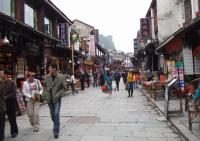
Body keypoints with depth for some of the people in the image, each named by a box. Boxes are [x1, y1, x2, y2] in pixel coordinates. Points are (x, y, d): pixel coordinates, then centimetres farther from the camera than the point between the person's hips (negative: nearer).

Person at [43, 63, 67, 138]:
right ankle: (56, 126, 39)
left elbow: (64, 88, -5)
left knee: (56, 115, -8)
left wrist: (58, 95, -16)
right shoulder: (47, 77, 0)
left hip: (57, 99, -4)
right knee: (52, 115, 14)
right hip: (49, 99, 4)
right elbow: (45, 86, 15)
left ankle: (56, 132, 1)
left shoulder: (61, 77, -11)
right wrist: (45, 94, 1)